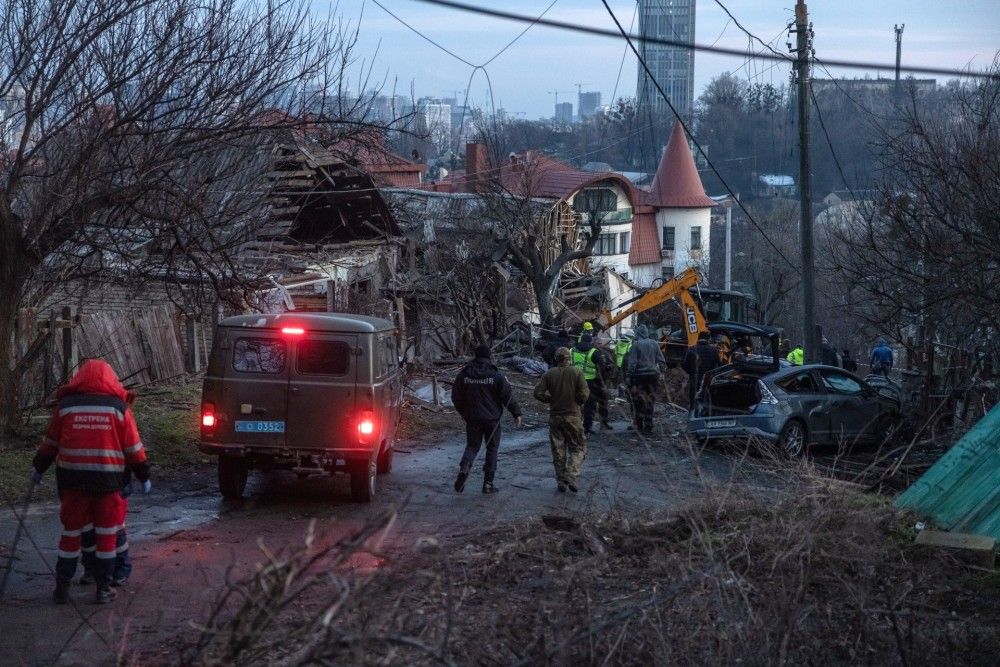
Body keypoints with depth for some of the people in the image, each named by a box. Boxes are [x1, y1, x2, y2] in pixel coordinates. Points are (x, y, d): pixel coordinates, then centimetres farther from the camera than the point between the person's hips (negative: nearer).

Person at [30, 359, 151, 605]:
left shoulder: (66, 405, 3)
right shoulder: (119, 407, 0)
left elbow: (50, 442, 10)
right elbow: (134, 448, 2)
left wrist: (38, 468, 24)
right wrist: (144, 476, 13)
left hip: (73, 478, 1)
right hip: (109, 480, -1)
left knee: (71, 532, 11)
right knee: (106, 534, 8)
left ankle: (62, 587, 12)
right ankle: (104, 589, 10)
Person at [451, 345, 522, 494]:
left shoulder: (464, 374, 0)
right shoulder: (496, 375, -8)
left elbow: (456, 396, 8)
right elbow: (508, 395, -8)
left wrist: (463, 412, 23)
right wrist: (516, 413, 2)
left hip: (472, 419, 2)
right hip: (492, 419, -2)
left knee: (472, 446, 13)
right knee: (492, 448, 9)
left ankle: (464, 468, -17)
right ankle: (488, 483, 8)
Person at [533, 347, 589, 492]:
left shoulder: (549, 374, -2)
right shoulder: (577, 373, -9)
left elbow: (538, 393, -7)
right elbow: (583, 395, -14)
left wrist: (551, 399, 8)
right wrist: (579, 401, 8)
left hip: (555, 416, 3)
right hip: (573, 416, -3)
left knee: (558, 450, 11)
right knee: (578, 448, 8)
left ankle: (561, 482, 13)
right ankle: (571, 477, -10)